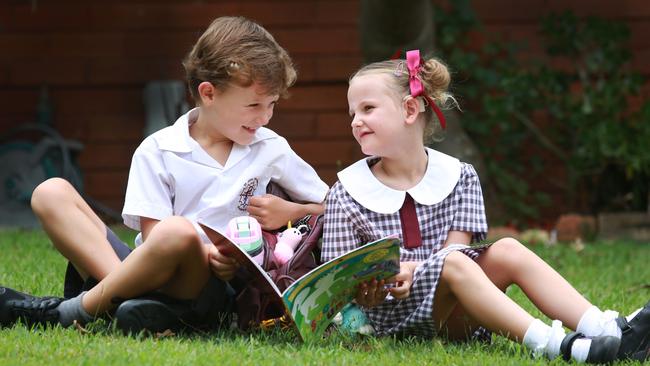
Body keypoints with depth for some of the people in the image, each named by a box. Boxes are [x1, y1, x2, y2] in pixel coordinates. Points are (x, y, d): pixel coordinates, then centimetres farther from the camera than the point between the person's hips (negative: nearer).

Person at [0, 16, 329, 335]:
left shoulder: (270, 149, 10)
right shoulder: (158, 151, 5)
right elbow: (152, 237, -4)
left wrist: (288, 213, -2)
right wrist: (206, 252, -23)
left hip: (213, 286, -2)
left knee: (177, 231, -37)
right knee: (51, 193, -14)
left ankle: (76, 311, -22)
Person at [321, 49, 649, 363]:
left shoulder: (457, 177, 8)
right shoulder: (346, 195, 2)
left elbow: (456, 247, -2)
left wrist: (412, 270, -22)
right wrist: (368, 290, -24)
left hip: (451, 316, 3)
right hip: (391, 317, -3)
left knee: (507, 251, -20)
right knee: (452, 262, -31)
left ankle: (605, 328, -38)